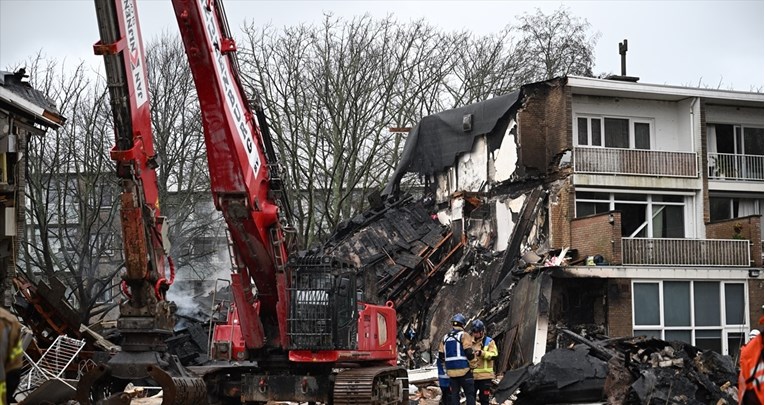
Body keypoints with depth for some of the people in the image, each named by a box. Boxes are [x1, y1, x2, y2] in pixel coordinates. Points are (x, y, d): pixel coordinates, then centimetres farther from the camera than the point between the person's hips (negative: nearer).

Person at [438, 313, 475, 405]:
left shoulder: (445, 338, 12)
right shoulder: (464, 335, -5)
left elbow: (441, 357, 13)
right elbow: (469, 354, -14)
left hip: (451, 371, 5)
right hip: (464, 370, -5)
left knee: (454, 395, 10)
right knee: (470, 394, -1)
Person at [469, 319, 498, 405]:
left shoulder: (489, 341, -1)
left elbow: (494, 355, -14)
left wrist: (481, 353, -26)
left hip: (485, 375, -4)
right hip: (471, 375, 4)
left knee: (484, 398, 1)